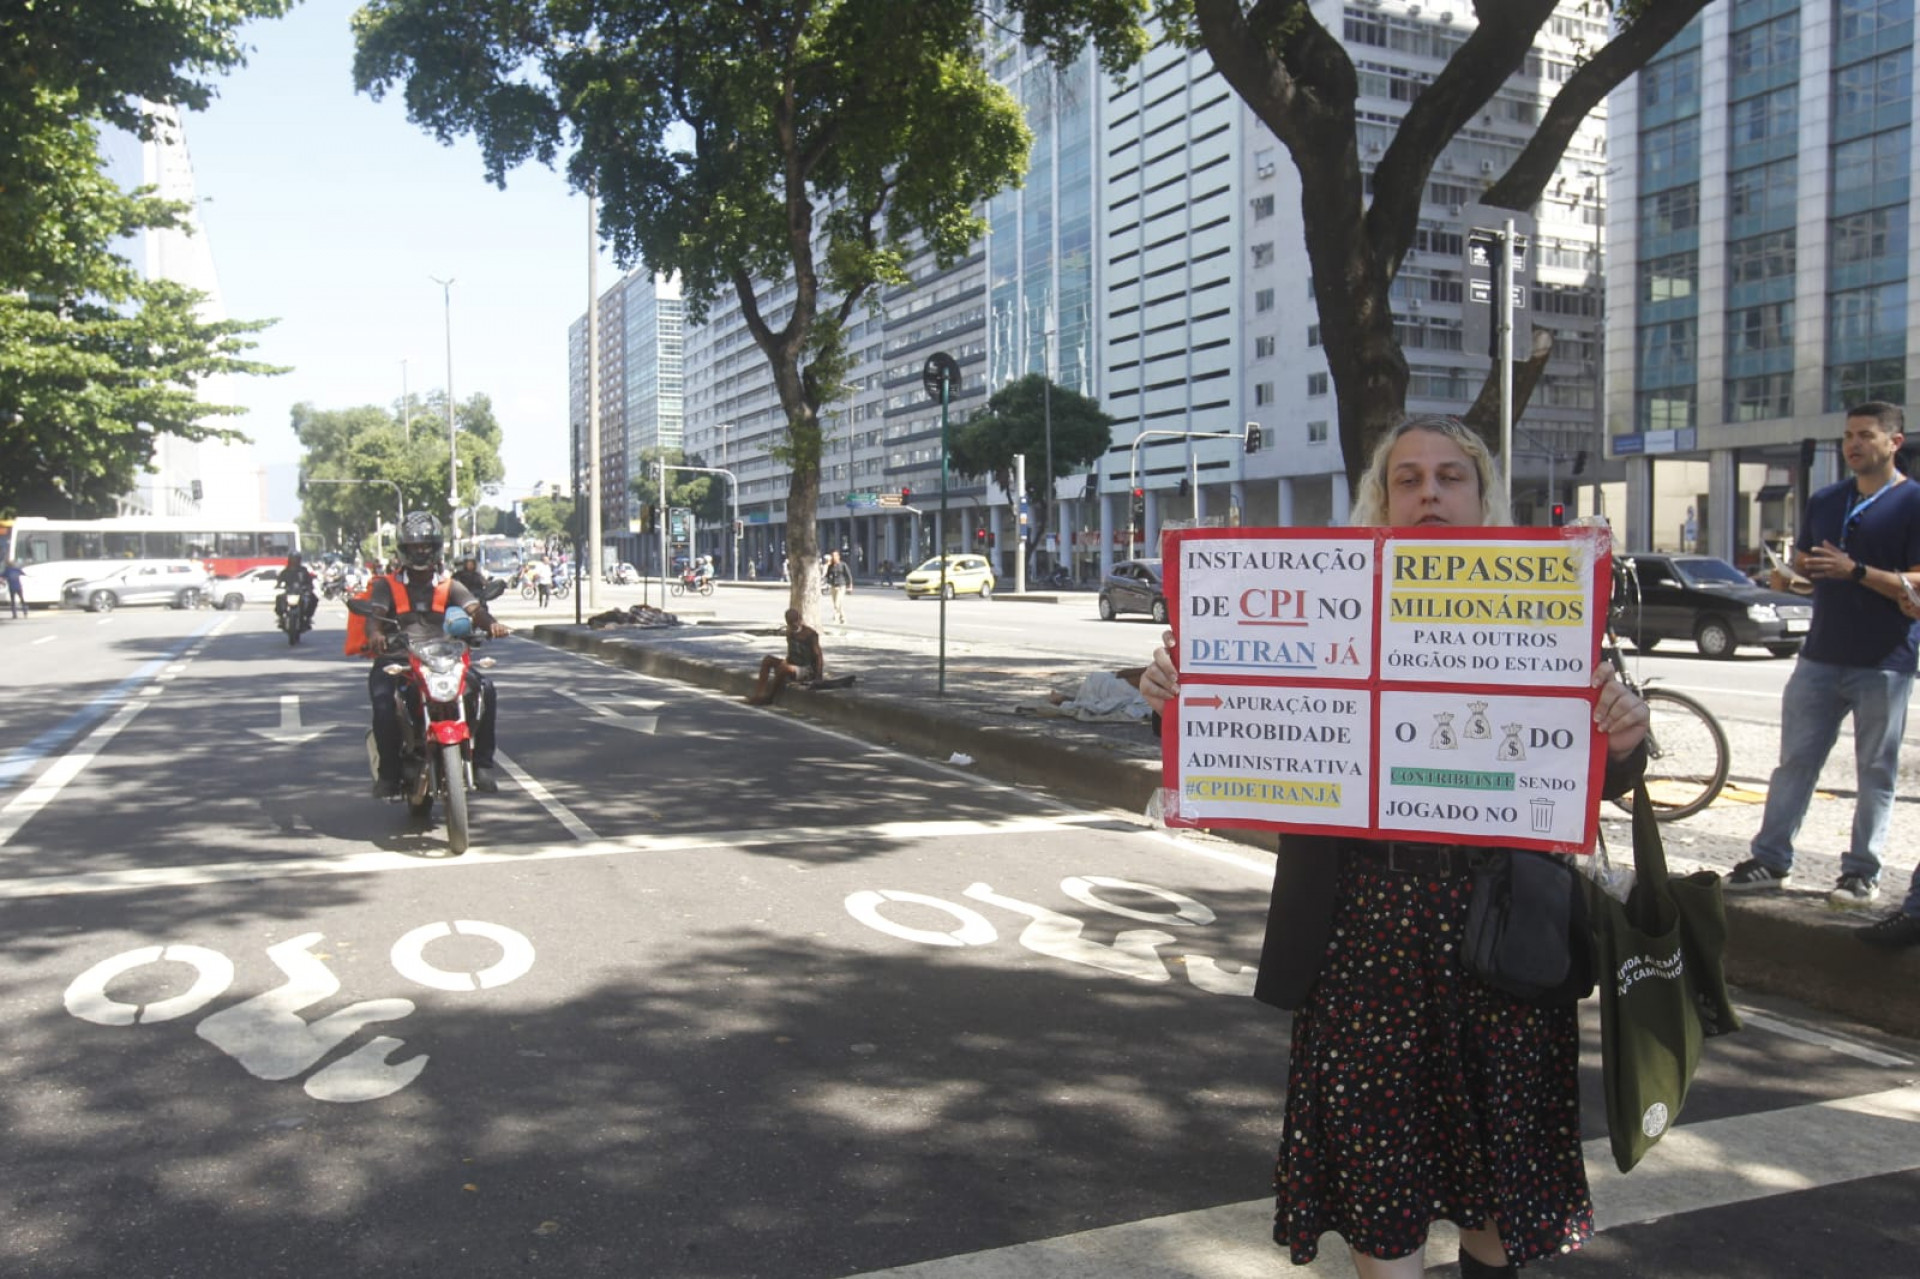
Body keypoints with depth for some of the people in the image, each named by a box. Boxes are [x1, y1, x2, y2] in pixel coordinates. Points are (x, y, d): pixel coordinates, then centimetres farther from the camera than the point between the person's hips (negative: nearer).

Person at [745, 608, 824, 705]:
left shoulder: (810, 634, -14)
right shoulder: (790, 632, 8)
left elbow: (818, 656, -16)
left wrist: (818, 678, -23)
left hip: (808, 669, -9)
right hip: (794, 664, 9)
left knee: (782, 668, -33)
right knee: (768, 659, 0)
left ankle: (769, 697, -16)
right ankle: (759, 692, -11)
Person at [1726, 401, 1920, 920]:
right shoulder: (1825, 500, 13)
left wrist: (1855, 571, -22)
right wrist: (1800, 567, -1)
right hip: (1820, 656, 5)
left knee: (1875, 771, 5)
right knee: (1795, 761, 7)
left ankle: (1862, 872, 13)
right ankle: (1770, 859, 12)